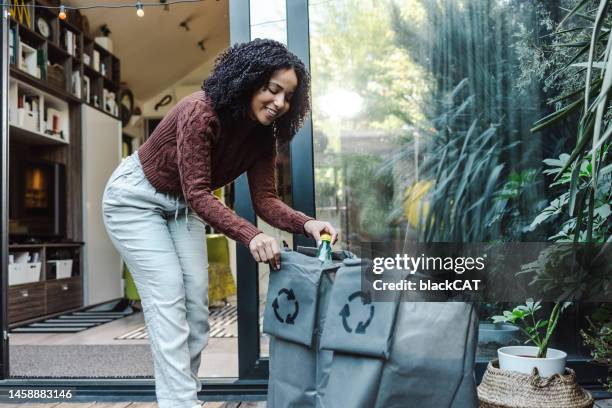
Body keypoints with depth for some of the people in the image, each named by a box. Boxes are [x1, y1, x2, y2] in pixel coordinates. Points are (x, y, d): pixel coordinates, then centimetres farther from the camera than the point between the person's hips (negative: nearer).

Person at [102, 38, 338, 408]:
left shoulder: (263, 135, -10)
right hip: (136, 198, -7)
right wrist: (249, 235, -49)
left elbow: (265, 199, -14)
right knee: (168, 301, -12)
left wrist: (306, 224, -33)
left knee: (197, 301, 3)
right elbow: (197, 193, -36)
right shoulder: (200, 111, -32)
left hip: (182, 206, 7)